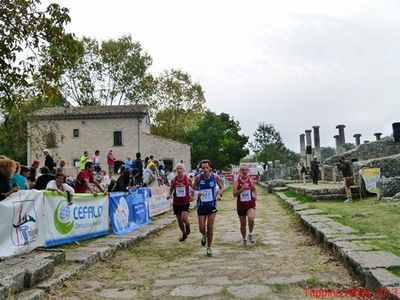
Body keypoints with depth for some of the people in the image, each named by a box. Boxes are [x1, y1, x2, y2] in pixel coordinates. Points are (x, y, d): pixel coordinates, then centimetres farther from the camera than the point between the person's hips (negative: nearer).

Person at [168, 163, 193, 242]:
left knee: (184, 218, -20)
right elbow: (171, 189, 10)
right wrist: (169, 195, -10)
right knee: (179, 221, 10)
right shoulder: (173, 180, -3)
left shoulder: (188, 179, -7)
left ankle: (187, 226, 16)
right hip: (176, 203, 3)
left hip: (185, 202, -3)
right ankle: (184, 234, 34)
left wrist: (192, 196, -6)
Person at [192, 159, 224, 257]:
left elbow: (221, 187, 5)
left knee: (210, 227, 2)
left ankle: (209, 248, 19)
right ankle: (204, 235, 40)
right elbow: (193, 188, 2)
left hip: (212, 205, 0)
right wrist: (197, 193, -19)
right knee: (201, 228, 2)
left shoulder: (215, 177, -9)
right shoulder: (198, 177, -11)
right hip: (201, 205, 0)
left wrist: (219, 194, -13)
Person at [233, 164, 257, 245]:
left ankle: (250, 234, 2)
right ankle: (244, 239, 35)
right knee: (243, 224, 10)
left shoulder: (251, 181, 0)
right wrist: (242, 189, -27)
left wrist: (255, 196, -3)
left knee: (251, 219, -26)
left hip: (250, 205, 0)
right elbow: (234, 194, -13)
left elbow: (254, 190, 16)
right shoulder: (236, 182, -5)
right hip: (241, 205, 0)